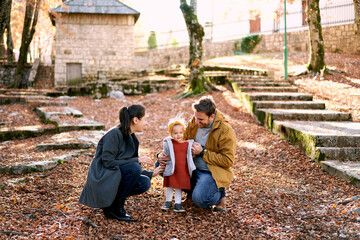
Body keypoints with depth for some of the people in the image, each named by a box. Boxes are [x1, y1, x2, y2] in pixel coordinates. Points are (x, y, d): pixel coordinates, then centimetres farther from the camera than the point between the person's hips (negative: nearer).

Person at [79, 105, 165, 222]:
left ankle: (113, 200, 3)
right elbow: (108, 162, -22)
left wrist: (151, 174, 13)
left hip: (116, 176, 8)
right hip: (101, 178, -8)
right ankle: (115, 208, -14)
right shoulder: (114, 134, -16)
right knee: (134, 167, -27)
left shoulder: (131, 138, 10)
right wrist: (137, 160, -18)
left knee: (144, 183, -12)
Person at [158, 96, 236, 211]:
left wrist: (203, 152, -21)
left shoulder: (226, 131, -17)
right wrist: (166, 153, -8)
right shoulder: (194, 122, 0)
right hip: (192, 168, 7)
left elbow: (228, 160, -18)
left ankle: (219, 195, 5)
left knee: (200, 199, -32)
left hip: (213, 172, -6)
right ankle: (191, 190, 9)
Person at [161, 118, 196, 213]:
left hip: (183, 170, 1)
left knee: (179, 187, 7)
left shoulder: (187, 144, 3)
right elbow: (165, 155, 9)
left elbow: (190, 156, 15)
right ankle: (168, 202, 29)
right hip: (171, 170, -1)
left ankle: (177, 204, 15)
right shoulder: (168, 143, -4)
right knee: (169, 186, 9)